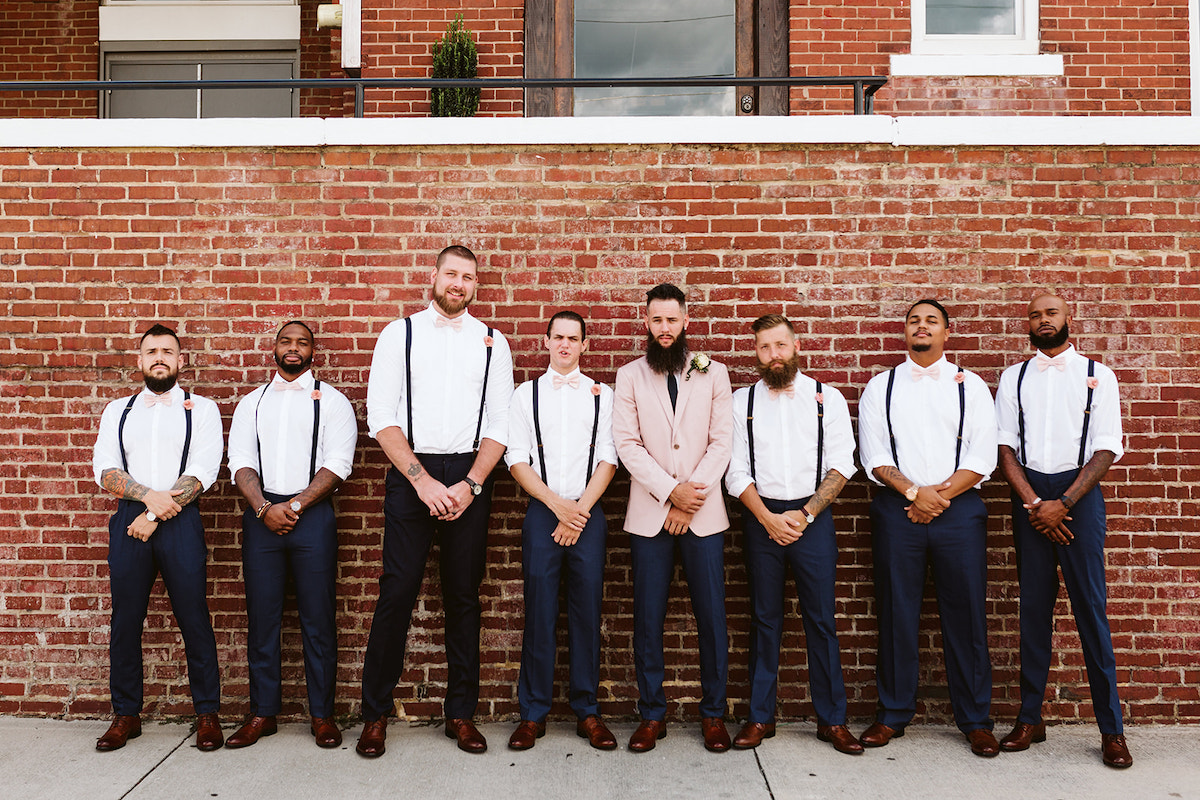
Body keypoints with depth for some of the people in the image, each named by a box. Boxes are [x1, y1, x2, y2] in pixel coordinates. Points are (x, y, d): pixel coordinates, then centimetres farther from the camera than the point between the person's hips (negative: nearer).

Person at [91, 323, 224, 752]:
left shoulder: (201, 409, 7)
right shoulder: (118, 410, 16)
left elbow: (203, 471, -5)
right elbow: (104, 468, 5)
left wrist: (155, 516, -11)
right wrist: (150, 496, -12)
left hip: (180, 521, -3)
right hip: (129, 520, 3)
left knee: (194, 617, -2)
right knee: (125, 619, 6)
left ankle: (207, 713, 8)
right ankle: (126, 714, 19)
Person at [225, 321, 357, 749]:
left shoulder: (331, 400, 7)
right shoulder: (252, 402, 16)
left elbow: (337, 464, -4)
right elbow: (241, 462, 5)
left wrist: (294, 506, -13)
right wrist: (264, 508, -11)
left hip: (312, 514, -2)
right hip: (260, 515, 3)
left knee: (318, 618, 0)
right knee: (261, 617, 6)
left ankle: (322, 714, 10)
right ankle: (262, 713, 18)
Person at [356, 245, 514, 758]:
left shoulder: (491, 342, 9)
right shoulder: (399, 335, 5)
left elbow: (499, 424, 4)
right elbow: (381, 418, -2)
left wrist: (470, 485, -9)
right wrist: (423, 481, -11)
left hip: (470, 476, 2)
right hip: (410, 473, -1)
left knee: (463, 597, 7)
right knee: (396, 594, -3)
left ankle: (461, 713, 19)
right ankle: (375, 713, 13)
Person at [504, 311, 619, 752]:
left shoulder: (601, 396, 9)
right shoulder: (526, 394, 9)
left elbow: (608, 459, 3)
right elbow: (517, 460, 2)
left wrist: (580, 509, -8)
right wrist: (558, 505, -8)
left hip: (588, 513, 1)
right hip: (542, 512, 0)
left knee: (587, 612, 3)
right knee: (539, 612, 1)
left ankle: (587, 711, 14)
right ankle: (533, 712, 12)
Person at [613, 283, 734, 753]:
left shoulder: (713, 374, 8)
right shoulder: (629, 376, 8)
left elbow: (722, 442, 1)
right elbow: (627, 445, -1)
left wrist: (691, 495, -8)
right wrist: (670, 490, -11)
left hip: (703, 513, 0)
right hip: (649, 514, 0)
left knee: (711, 615, 2)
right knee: (648, 617, 3)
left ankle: (713, 714, 17)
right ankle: (652, 715, 17)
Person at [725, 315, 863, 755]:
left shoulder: (827, 398, 4)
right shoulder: (742, 401, 6)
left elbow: (841, 465, -1)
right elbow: (737, 470, 2)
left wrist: (805, 514, -10)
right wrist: (768, 518, -9)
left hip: (813, 516, -1)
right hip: (762, 517, 1)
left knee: (821, 618, 3)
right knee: (765, 618, 8)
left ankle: (832, 719, 15)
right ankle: (761, 716, 17)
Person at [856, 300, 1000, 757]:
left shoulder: (970, 386, 9)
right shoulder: (880, 388, 10)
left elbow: (982, 457, 0)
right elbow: (874, 456, 2)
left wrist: (940, 495, -11)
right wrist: (914, 493, -11)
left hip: (959, 510, 0)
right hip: (897, 510, 1)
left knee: (966, 615, 3)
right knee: (896, 615, 5)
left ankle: (976, 721, 16)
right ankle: (893, 715, 17)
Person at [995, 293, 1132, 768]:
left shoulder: (1097, 375, 6)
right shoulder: (1013, 378, 11)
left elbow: (1107, 450, -1)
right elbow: (1005, 446, 5)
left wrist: (1063, 504, -11)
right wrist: (1033, 503, -7)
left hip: (1079, 493, -2)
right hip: (1028, 493, 2)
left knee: (1090, 606, -3)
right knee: (1034, 605, 5)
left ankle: (1111, 729, 5)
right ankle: (1030, 719, 11)